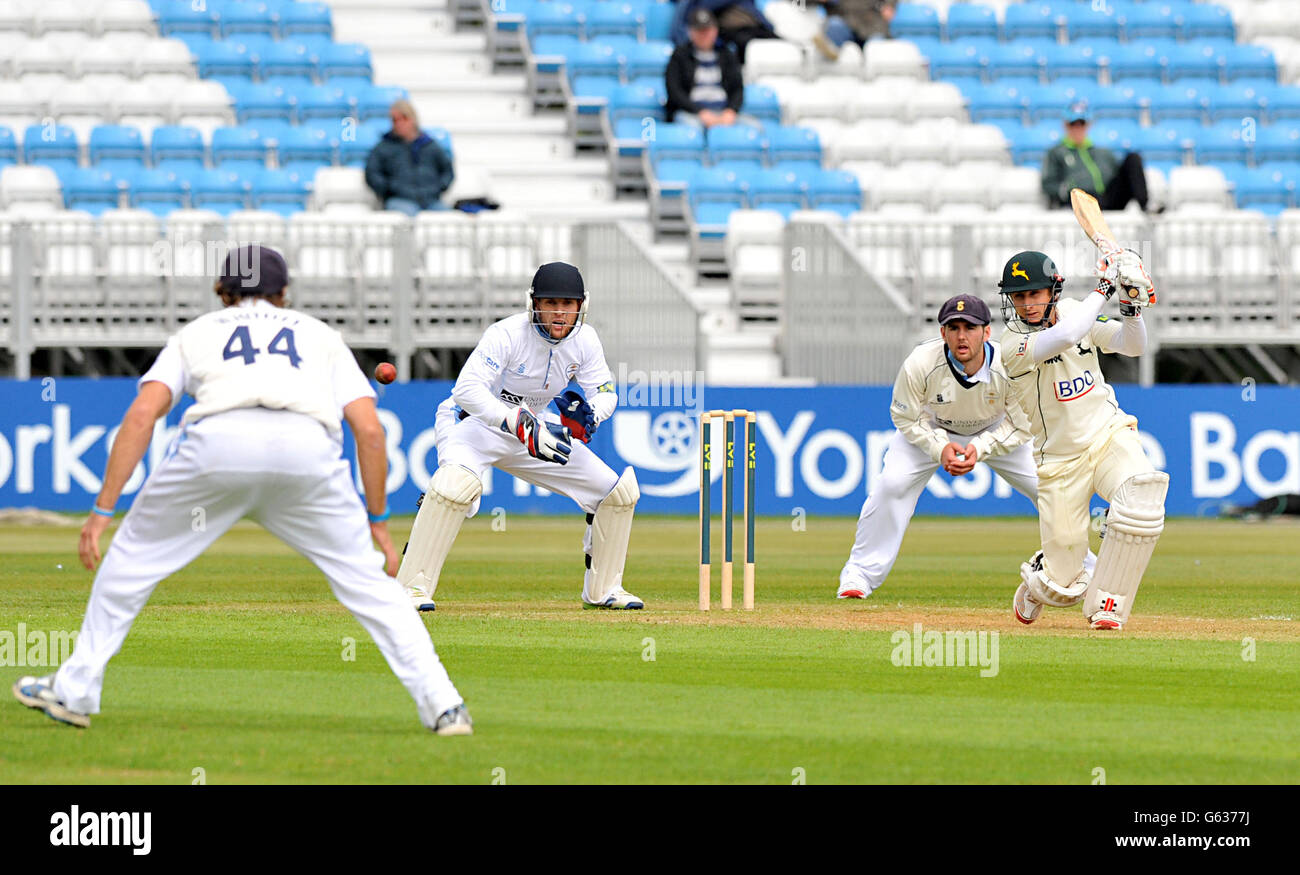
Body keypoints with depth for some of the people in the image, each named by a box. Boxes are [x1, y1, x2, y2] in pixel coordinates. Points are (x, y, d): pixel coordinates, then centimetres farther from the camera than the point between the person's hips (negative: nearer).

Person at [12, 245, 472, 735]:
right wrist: (378, 524, 26)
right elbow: (369, 429, 19)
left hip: (217, 442, 0)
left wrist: (103, 510, 12)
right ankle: (442, 707, 4)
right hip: (308, 452, 1)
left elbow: (143, 414, 14)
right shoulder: (321, 336, 33)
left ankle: (74, 691, 24)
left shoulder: (197, 332, 31)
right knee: (364, 578, 13)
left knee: (135, 555, 21)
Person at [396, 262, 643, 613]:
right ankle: (412, 587, -32)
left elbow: (605, 393, -2)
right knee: (458, 482, -39)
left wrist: (589, 414, -28)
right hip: (475, 422, -6)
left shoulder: (584, 340, -9)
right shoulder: (507, 334, -27)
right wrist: (521, 425, -49)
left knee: (619, 491, 1)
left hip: (531, 431, 6)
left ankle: (603, 589, 19)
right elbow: (467, 389, -38)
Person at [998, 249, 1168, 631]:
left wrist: (1130, 305, -19)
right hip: (1060, 462, -3)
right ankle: (1036, 581, 40)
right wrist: (1103, 289, -24)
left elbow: (1132, 345, -1)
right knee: (1064, 588, -2)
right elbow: (1066, 336, -34)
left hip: (1109, 434, 3)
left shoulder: (1073, 311, 1)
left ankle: (1106, 606, -14)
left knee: (1141, 506, -32)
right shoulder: (1013, 345, -16)